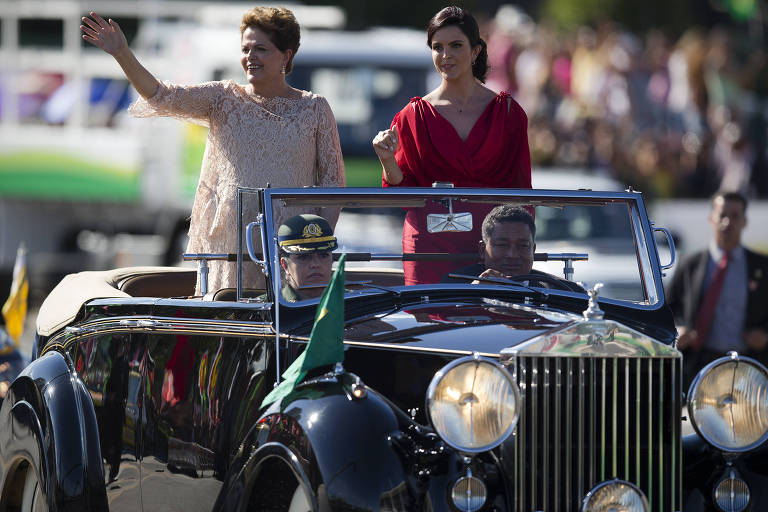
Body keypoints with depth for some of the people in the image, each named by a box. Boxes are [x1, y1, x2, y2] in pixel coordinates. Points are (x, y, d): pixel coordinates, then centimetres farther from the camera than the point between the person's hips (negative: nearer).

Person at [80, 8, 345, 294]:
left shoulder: (314, 109, 5)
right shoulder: (224, 99, 7)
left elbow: (333, 180, 6)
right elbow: (163, 97, -7)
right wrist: (122, 54, -21)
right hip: (231, 243, 1)